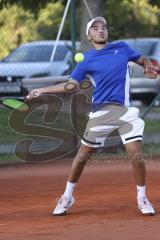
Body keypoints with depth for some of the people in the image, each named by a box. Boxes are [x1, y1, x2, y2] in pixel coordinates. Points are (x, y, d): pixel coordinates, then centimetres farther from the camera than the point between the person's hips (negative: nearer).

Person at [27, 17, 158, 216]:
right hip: (101, 111, -1)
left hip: (125, 110, 1)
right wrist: (42, 91, 0)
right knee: (83, 153, 3)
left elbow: (142, 60, 20)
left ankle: (142, 198, 10)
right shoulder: (86, 60, 4)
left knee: (135, 154, -9)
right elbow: (71, 85, 5)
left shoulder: (122, 48, 9)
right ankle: (67, 196, 19)